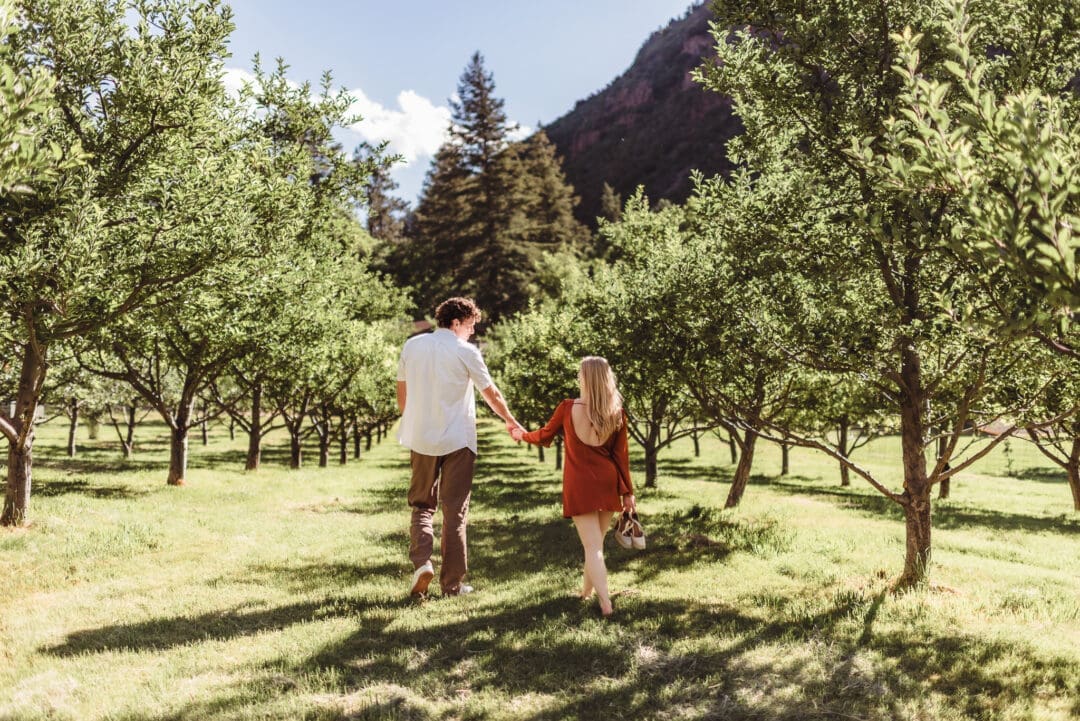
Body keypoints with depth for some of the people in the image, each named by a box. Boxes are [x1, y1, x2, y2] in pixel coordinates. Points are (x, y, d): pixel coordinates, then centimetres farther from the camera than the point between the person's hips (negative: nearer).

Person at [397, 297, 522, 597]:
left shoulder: (412, 346, 4)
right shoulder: (466, 351, -7)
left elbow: (401, 394, 11)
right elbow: (492, 394, 0)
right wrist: (511, 422, 16)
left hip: (420, 439, 3)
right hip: (457, 440, -3)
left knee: (422, 505, 16)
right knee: (455, 511, 6)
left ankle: (421, 561, -6)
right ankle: (452, 583, 10)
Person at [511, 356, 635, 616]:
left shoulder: (568, 408, -9)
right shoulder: (616, 413, -3)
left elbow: (544, 437, 7)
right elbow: (621, 455, -1)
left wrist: (522, 435, 27)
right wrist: (627, 492, 5)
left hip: (579, 484, -3)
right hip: (607, 483, 3)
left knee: (592, 546, -1)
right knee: (597, 542, 18)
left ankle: (605, 602, -9)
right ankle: (587, 592, 34)